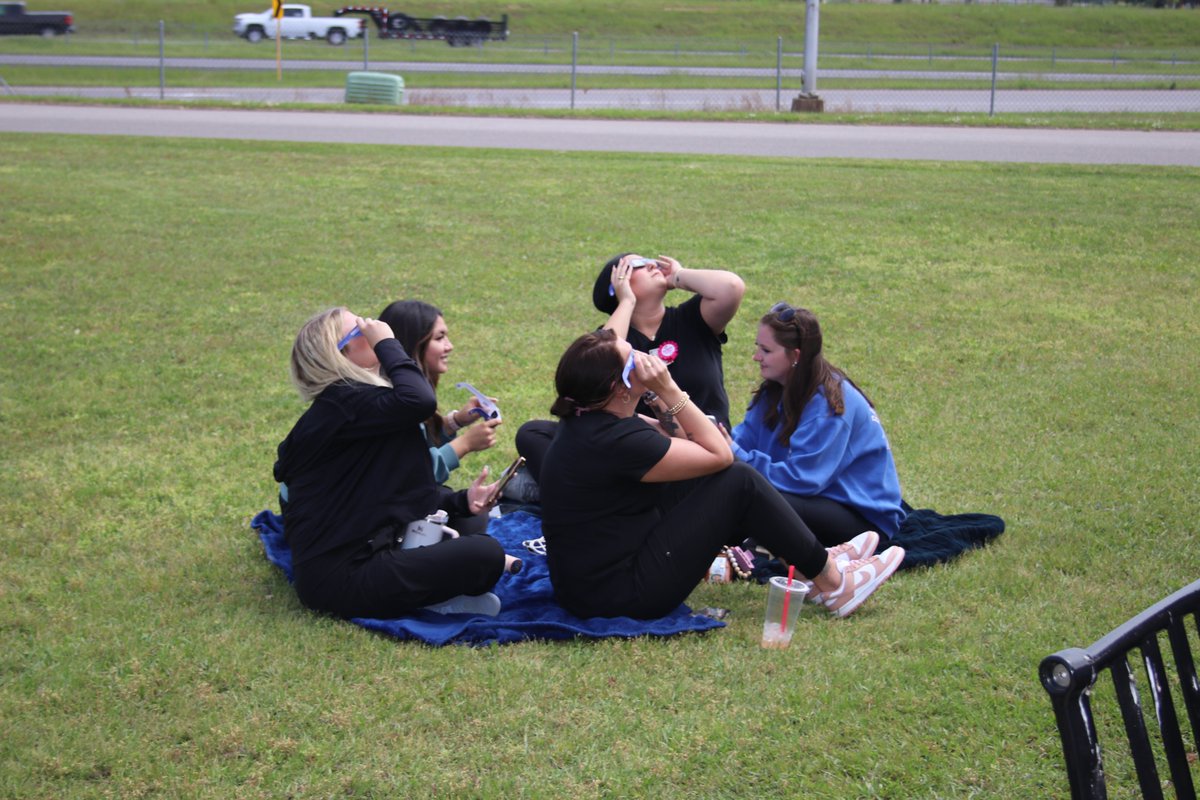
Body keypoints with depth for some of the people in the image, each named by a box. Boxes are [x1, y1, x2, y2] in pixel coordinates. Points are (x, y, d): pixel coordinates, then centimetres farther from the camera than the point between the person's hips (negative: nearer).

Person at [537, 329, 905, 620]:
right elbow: (719, 455, -17)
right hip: (620, 595, -10)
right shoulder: (614, 441, -26)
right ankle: (832, 584, 6)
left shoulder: (587, 419, 3)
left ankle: (822, 559, 19)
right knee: (738, 482, -9)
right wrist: (669, 390, -17)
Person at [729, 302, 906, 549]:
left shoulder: (830, 403, -22)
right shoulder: (775, 391, 4)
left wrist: (737, 456, -28)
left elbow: (801, 479, -27)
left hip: (865, 517, -8)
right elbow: (742, 439, -2)